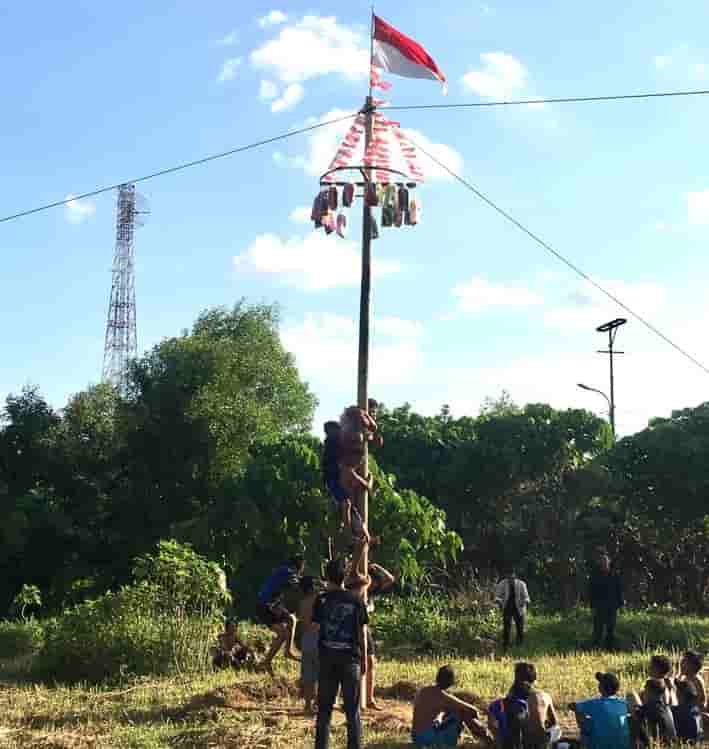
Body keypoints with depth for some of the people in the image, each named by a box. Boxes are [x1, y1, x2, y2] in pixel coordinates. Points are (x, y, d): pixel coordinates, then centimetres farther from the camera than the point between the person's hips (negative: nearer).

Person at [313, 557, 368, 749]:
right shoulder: (356, 601, -1)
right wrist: (364, 659, 11)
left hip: (327, 658, 0)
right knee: (352, 708, 6)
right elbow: (362, 634, 3)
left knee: (324, 708, 9)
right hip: (350, 658, 0)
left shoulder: (321, 600, -2)